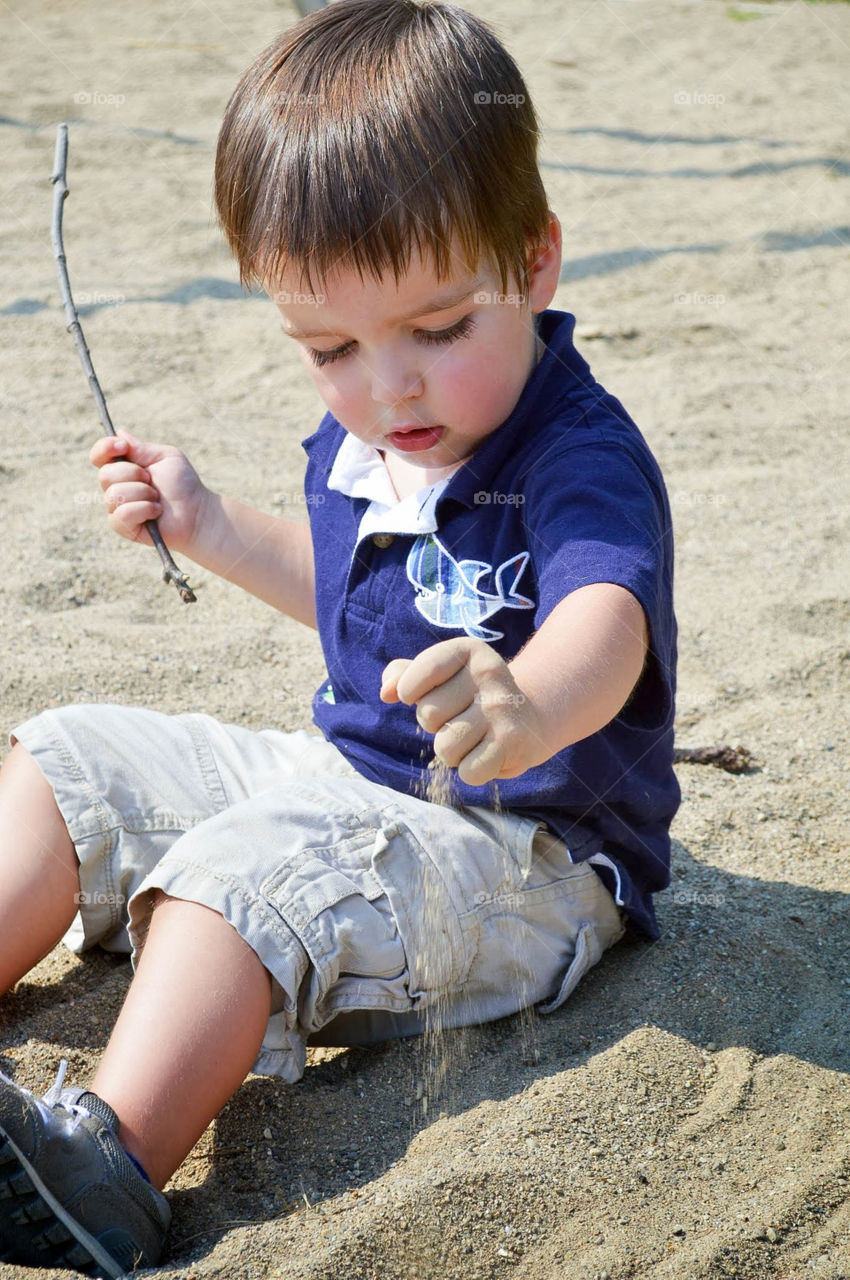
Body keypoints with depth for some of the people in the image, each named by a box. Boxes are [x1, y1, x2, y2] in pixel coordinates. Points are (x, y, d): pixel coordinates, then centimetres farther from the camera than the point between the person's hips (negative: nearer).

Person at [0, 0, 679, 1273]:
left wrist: (525, 705, -69)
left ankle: (106, 1160, -48)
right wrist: (211, 527, 17)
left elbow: (606, 620, -46)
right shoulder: (359, 442, 3)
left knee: (254, 866, -35)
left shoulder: (583, 460, -23)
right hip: (346, 783, 9)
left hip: (522, 853, -9)